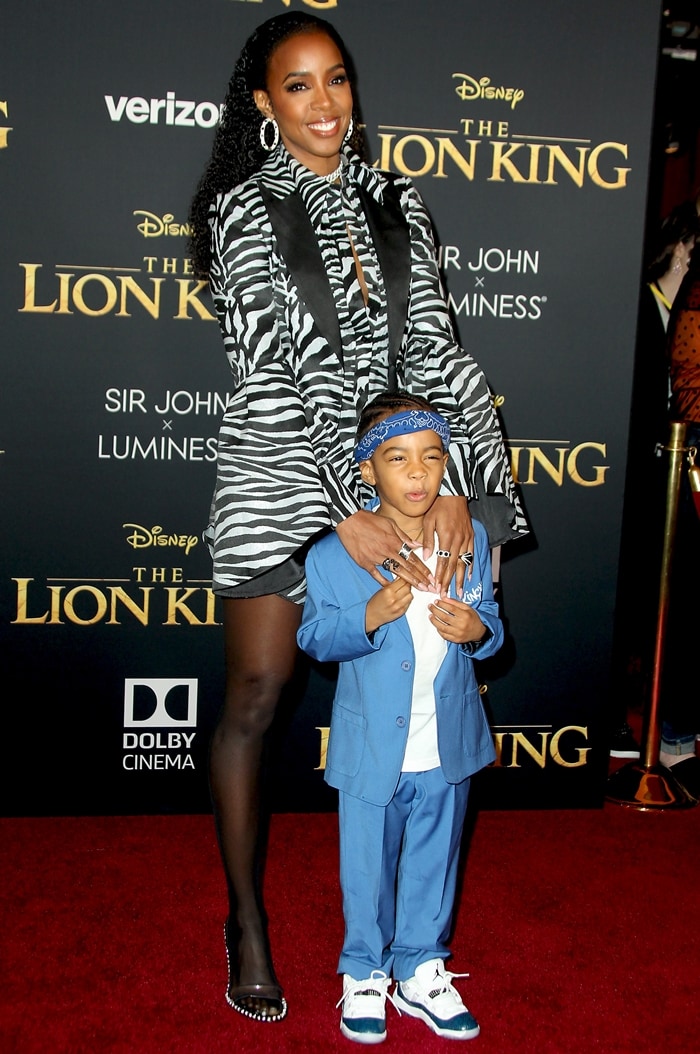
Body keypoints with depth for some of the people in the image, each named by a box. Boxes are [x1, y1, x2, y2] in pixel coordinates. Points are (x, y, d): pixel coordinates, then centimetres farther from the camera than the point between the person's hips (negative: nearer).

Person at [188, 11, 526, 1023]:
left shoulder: (395, 202, 7)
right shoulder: (246, 210, -5)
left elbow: (432, 346, 1)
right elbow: (268, 380, -14)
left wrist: (454, 482, -12)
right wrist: (344, 512, -19)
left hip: (390, 468, 4)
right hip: (278, 475, -4)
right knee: (255, 699, 1)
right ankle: (247, 922, 21)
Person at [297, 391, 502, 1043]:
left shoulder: (470, 540, -4)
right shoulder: (332, 556, -14)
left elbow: (490, 622, 5)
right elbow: (314, 638, -9)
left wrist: (476, 629, -18)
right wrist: (369, 617, -26)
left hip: (447, 750, 3)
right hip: (371, 751, -3)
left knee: (433, 865, 20)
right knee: (367, 871, 15)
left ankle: (421, 970, 41)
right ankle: (365, 973, 38)